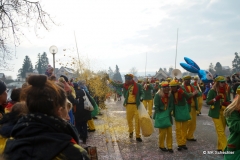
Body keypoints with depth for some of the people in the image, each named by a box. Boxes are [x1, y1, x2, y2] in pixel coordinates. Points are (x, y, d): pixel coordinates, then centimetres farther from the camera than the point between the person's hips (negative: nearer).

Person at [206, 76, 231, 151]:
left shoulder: (224, 91, 10)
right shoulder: (212, 91, -9)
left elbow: (227, 101, 15)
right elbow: (207, 102, -13)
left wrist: (228, 103, -7)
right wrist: (216, 99, -26)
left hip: (224, 113, 7)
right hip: (216, 113, -7)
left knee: (222, 131, 12)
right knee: (221, 131, -8)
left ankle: (220, 147, 23)